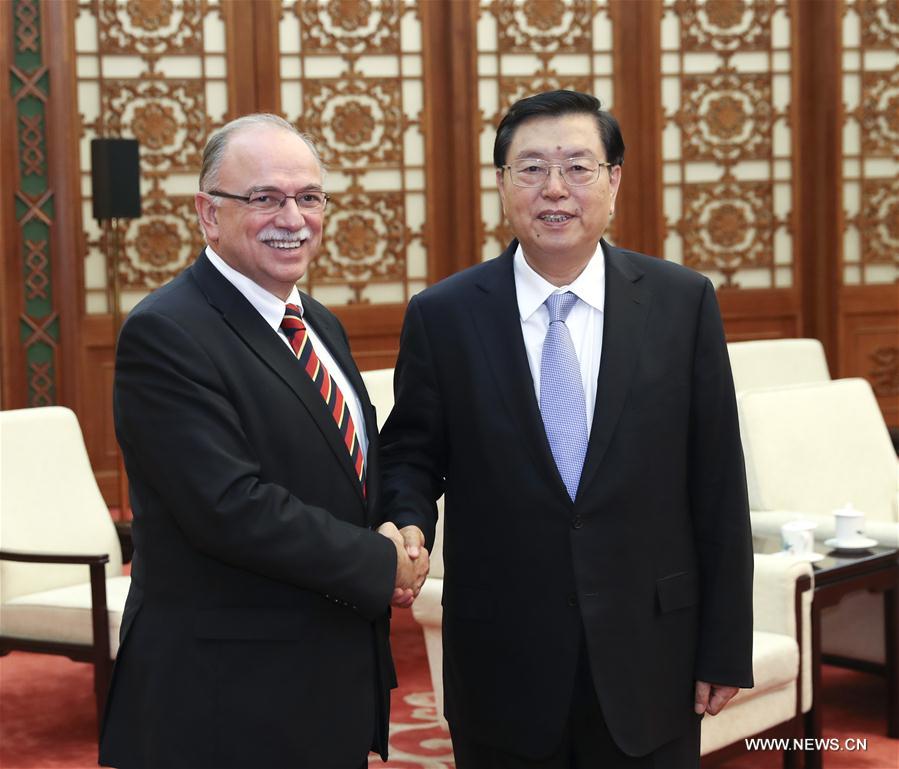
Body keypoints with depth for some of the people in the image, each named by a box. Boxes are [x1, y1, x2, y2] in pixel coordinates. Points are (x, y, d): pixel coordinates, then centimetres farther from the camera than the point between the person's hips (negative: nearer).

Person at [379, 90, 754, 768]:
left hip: (648, 656, 1)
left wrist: (725, 650, 0)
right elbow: (410, 457, 6)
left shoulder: (683, 302, -1)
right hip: (501, 666, 0)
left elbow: (717, 486, 0)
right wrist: (409, 527, -16)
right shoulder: (442, 316, -2)